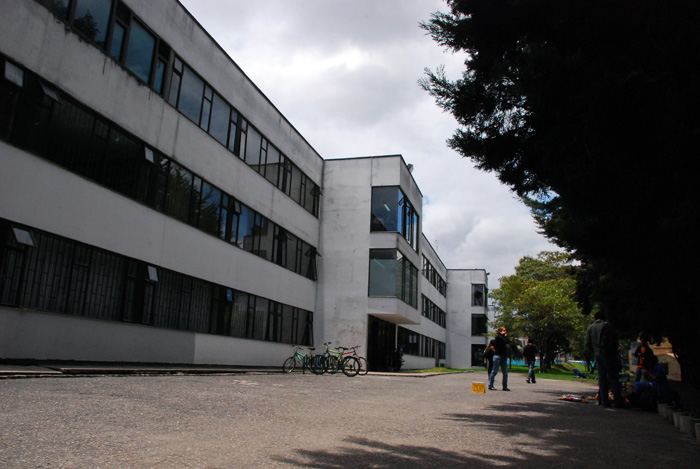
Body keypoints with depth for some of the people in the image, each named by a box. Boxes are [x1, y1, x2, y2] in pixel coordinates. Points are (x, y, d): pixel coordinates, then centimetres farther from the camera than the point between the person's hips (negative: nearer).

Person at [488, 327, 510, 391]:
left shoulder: (503, 337, 19)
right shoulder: (498, 336, -7)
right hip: (498, 356, -8)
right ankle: (490, 386, 3)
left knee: (505, 372, 6)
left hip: (504, 356, 8)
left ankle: (505, 386, 12)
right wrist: (506, 335, -3)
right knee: (494, 371, -3)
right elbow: (506, 341, -15)